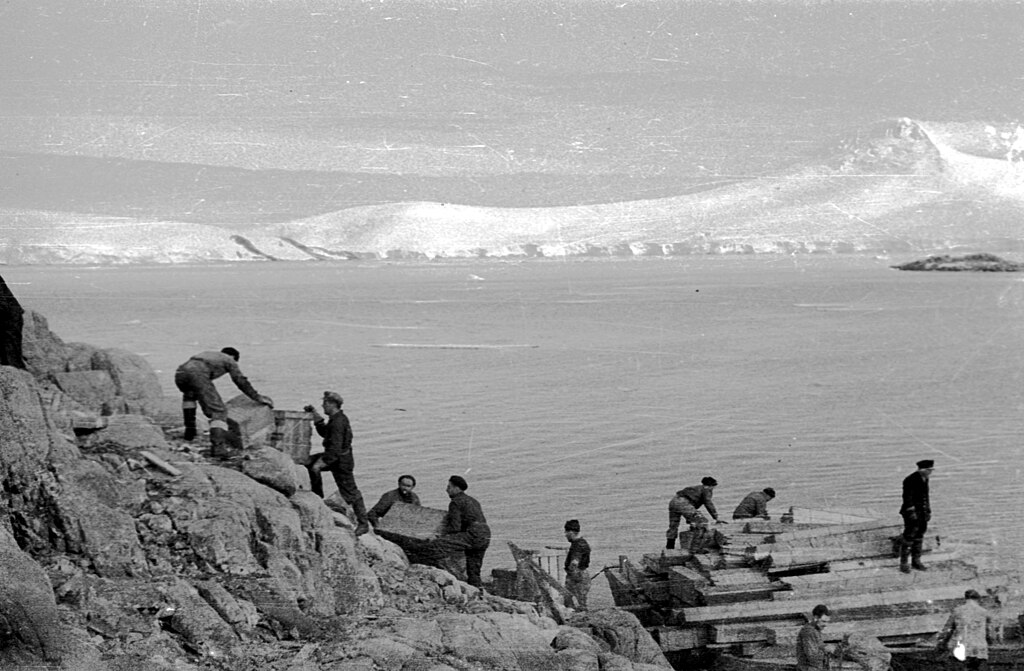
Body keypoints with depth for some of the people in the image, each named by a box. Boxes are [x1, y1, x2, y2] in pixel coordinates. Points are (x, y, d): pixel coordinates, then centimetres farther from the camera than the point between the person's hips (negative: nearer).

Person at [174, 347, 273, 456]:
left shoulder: (205, 355, 44)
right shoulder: (229, 360, 28)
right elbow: (241, 382, 23)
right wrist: (258, 398, 34)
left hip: (180, 373, 6)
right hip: (197, 376, -6)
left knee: (189, 394, 41)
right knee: (219, 411, -3)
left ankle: (189, 430, 34)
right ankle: (218, 445, -25)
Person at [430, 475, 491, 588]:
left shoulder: (455, 502, 2)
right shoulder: (473, 501, 29)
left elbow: (455, 527, -9)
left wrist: (441, 537, 5)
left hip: (472, 535, -9)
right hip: (485, 537, 9)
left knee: (436, 545, -17)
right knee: (473, 573, 17)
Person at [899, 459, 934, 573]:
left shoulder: (924, 479, 8)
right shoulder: (910, 481, -18)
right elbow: (908, 498, -19)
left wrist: (928, 512, 17)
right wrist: (912, 513, -20)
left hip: (922, 513, 8)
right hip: (912, 513, -8)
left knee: (919, 538, 11)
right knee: (909, 537, -4)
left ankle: (916, 561, 20)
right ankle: (903, 563, 4)